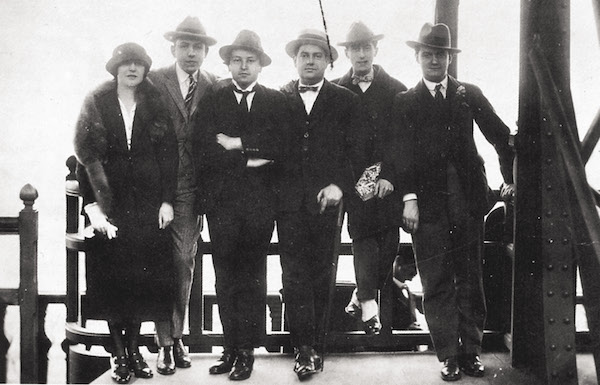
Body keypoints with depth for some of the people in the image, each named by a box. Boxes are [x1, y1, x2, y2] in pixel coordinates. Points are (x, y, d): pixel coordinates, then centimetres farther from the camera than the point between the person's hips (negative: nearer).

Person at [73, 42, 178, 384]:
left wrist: (167, 201, -4)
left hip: (149, 202, 1)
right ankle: (120, 354, 10)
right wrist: (94, 206, -10)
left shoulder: (157, 106, 6)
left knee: (146, 274, 1)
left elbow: (169, 155, 4)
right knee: (113, 275, 0)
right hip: (110, 200, -1)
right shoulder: (96, 104, 2)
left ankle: (135, 349, 15)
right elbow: (86, 156, -2)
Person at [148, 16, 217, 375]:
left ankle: (177, 335, 16)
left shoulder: (214, 87, 6)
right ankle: (165, 342, 8)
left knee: (185, 262, 4)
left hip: (191, 188, 2)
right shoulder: (154, 82, 0)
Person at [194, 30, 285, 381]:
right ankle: (231, 348, 14)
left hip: (260, 202, 0)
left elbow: (281, 146, -6)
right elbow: (205, 150, -4)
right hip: (221, 200, 1)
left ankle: (247, 351, 9)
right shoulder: (213, 99, 8)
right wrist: (251, 156, -9)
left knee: (252, 277, 2)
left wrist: (238, 143, -10)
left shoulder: (276, 101, 9)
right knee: (226, 277, 4)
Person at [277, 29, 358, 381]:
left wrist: (339, 185, -9)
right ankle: (306, 348, 1)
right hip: (289, 201, 0)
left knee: (321, 275, 5)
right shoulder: (279, 99, 10)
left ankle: (314, 345, 14)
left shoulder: (345, 101, 8)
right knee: (295, 274, -4)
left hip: (326, 199, 0)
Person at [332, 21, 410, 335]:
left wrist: (389, 176, -9)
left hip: (387, 180, 1)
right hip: (352, 177, -1)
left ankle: (364, 294, 16)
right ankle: (368, 302, -8)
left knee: (387, 238, -1)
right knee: (363, 234, -10)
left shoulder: (395, 90, 8)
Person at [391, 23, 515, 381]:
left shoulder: (469, 94, 11)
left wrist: (512, 176, 3)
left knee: (471, 280, 6)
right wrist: (409, 198, -11)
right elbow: (404, 153, -2)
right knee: (437, 284, 0)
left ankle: (471, 351, 15)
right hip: (429, 203, -1)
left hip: (468, 200, 1)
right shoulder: (406, 102, 7)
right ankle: (449, 355, 8)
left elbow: (501, 135, 11)